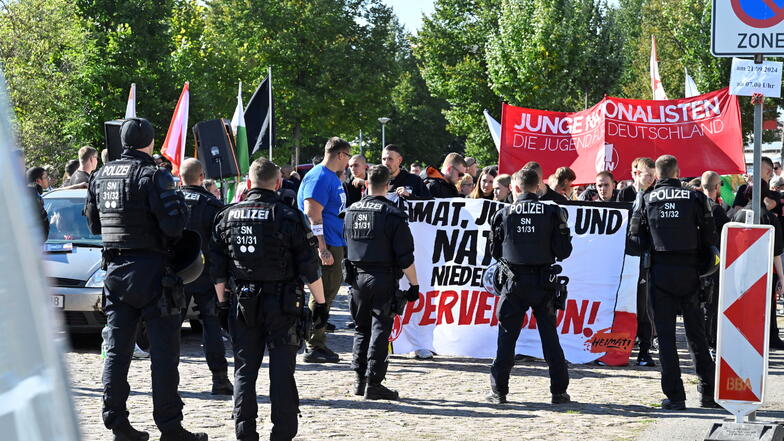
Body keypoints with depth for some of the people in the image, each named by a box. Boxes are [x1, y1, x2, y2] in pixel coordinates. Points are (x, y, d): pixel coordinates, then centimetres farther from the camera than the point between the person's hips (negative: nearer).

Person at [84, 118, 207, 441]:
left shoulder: (101, 176, 8)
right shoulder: (152, 176, -14)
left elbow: (93, 223, 17)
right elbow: (174, 224, -20)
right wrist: (180, 204, 0)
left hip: (115, 269, 7)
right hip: (150, 269, -7)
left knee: (117, 349, 11)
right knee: (164, 350, -2)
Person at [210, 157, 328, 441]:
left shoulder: (228, 217, 3)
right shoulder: (289, 218, -8)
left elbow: (217, 268, 7)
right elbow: (309, 268, -8)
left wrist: (223, 302, 17)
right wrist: (320, 303, 1)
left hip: (243, 304, 3)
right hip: (282, 305, -3)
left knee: (244, 371, 9)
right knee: (282, 372, 1)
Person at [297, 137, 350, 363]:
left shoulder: (331, 177, 17)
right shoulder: (319, 177, -14)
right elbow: (313, 215, -20)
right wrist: (322, 249, -24)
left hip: (334, 244, 10)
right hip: (325, 246, -10)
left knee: (327, 294, 14)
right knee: (322, 296, -7)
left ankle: (318, 344, 20)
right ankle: (314, 348, -3)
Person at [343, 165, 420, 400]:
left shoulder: (351, 212, 6)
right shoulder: (392, 215, -11)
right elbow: (405, 256, -12)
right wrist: (414, 284, -5)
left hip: (358, 278, 5)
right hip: (383, 279, -5)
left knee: (362, 328, 16)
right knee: (380, 329, -2)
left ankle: (359, 380, 15)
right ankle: (373, 383, -4)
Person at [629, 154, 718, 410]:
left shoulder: (645, 200, 1)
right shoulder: (694, 198, 0)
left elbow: (636, 239, 0)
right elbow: (709, 237, 1)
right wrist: (705, 264, 13)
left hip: (660, 273, -1)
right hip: (689, 273, 1)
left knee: (665, 334, 3)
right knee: (696, 333, 10)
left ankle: (675, 396, 0)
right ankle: (709, 392, 12)